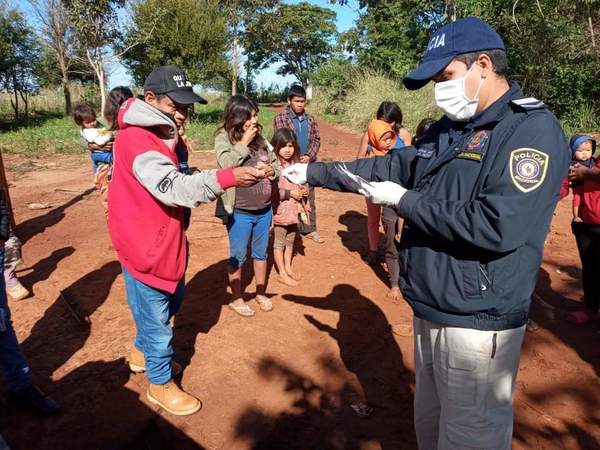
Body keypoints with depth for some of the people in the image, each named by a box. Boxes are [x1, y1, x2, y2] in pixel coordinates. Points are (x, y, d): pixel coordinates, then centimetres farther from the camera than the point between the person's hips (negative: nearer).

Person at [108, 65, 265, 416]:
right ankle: (160, 384, 30)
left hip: (165, 239, 10)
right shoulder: (136, 138, -24)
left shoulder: (162, 134, 8)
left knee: (172, 301, 26)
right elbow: (174, 188, -38)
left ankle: (142, 353, 49)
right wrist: (228, 178, -46)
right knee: (156, 316, 7)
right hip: (144, 246, -10)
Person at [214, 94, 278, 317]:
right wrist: (244, 143, -21)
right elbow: (227, 165, -28)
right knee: (238, 257, 11)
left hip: (264, 209, 5)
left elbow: (277, 165, 12)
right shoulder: (223, 139, -10)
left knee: (261, 253, 20)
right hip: (239, 212, -5)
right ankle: (236, 298, 30)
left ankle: (261, 293, 39)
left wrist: (271, 170, -10)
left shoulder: (260, 138, 2)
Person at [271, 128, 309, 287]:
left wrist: (304, 190, -4)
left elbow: (303, 182, 17)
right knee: (279, 242, 8)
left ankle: (288, 268, 36)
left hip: (294, 209, 7)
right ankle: (282, 274, 19)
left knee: (290, 241, 20)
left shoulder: (296, 164, 5)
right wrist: (290, 193, -20)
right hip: (280, 211, -7)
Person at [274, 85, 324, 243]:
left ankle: (309, 229, 22)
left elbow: (316, 139, 6)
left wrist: (309, 156, -11)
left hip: (308, 164, 4)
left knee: (309, 198, 10)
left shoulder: (310, 119, 10)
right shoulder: (280, 118, -4)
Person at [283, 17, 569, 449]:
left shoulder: (532, 130, -16)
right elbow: (392, 167, 14)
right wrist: (314, 172, 12)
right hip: (430, 311, 8)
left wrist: (405, 201, -18)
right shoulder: (448, 129, 10)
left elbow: (497, 227, -27)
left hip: (476, 323, -8)